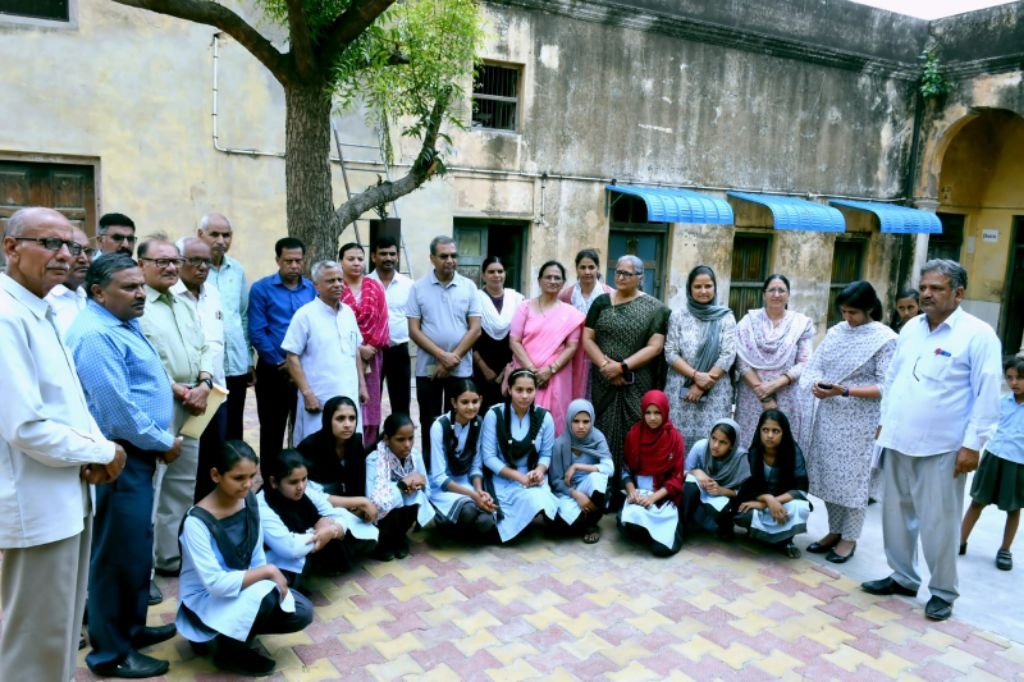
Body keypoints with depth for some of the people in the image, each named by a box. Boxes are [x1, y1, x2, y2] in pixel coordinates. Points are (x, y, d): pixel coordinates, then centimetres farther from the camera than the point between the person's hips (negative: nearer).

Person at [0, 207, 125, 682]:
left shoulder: (43, 313, 9)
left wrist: (93, 449, -3)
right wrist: (103, 452, -13)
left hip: (67, 496, 9)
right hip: (39, 504, -9)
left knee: (62, 632, 23)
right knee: (38, 643, 6)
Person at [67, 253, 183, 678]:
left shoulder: (122, 324, 12)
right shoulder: (96, 334, -21)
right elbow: (118, 408, -25)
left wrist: (171, 397, 10)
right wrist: (163, 443, -14)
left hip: (138, 453, 10)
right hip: (121, 458, -10)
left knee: (135, 547, 20)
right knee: (120, 552, 1)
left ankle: (131, 628, 35)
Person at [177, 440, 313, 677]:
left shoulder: (250, 500, -8)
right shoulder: (197, 522, -28)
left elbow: (256, 554, 3)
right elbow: (216, 584, -31)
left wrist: (270, 578, -13)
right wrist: (268, 572, -26)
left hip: (244, 585, 7)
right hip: (206, 598, -7)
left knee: (302, 613, -5)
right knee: (264, 597, -33)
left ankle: (233, 631, 13)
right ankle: (229, 651, -3)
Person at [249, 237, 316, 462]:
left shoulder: (312, 290, 6)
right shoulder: (261, 288, -3)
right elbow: (256, 332, -9)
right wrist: (279, 362, -10)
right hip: (273, 371, -3)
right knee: (272, 430, 8)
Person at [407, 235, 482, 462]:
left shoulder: (469, 287, 2)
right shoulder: (418, 288, 0)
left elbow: (475, 329, -2)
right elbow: (414, 330, -4)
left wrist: (453, 358, -11)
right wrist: (442, 355, -15)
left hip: (461, 368, 0)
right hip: (428, 368, 0)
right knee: (429, 424, 8)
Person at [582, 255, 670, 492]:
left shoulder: (653, 308, 1)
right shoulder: (601, 302, 8)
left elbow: (655, 347, -6)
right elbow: (587, 338, 4)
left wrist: (623, 366, -14)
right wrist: (605, 364, -11)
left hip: (637, 385, -2)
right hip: (604, 382, 2)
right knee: (603, 433, 2)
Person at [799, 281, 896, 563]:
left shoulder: (886, 339, -7)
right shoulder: (836, 332, 9)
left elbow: (886, 388, -12)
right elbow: (814, 365, 10)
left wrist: (844, 391, -22)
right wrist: (815, 384, -13)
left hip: (859, 421, -5)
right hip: (827, 416, 5)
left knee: (853, 479, 3)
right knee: (828, 475, 12)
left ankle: (849, 538, 18)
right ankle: (834, 531, 27)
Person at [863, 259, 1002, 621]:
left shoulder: (978, 334, -9)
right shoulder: (911, 327, 9)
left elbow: (987, 395, -11)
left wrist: (972, 445, -14)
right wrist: (885, 420, 13)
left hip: (942, 448, -6)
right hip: (898, 441, 6)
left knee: (938, 523, 3)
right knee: (897, 513, 15)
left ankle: (943, 591, 20)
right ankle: (902, 577, 31)